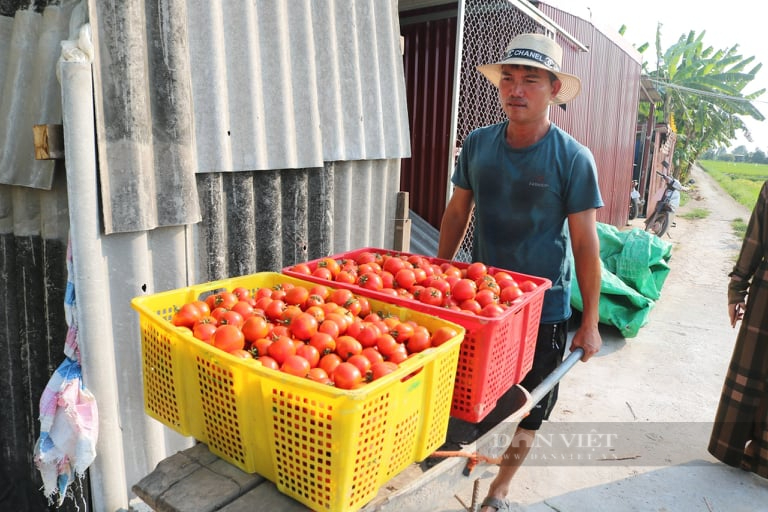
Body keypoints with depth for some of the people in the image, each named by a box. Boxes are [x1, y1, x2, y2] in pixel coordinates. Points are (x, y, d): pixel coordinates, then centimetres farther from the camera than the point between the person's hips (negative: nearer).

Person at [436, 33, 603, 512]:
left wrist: (590, 321, -8)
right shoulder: (478, 143, -3)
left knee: (529, 410, 13)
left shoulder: (573, 158, -13)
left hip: (544, 309, -2)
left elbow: (585, 242, -10)